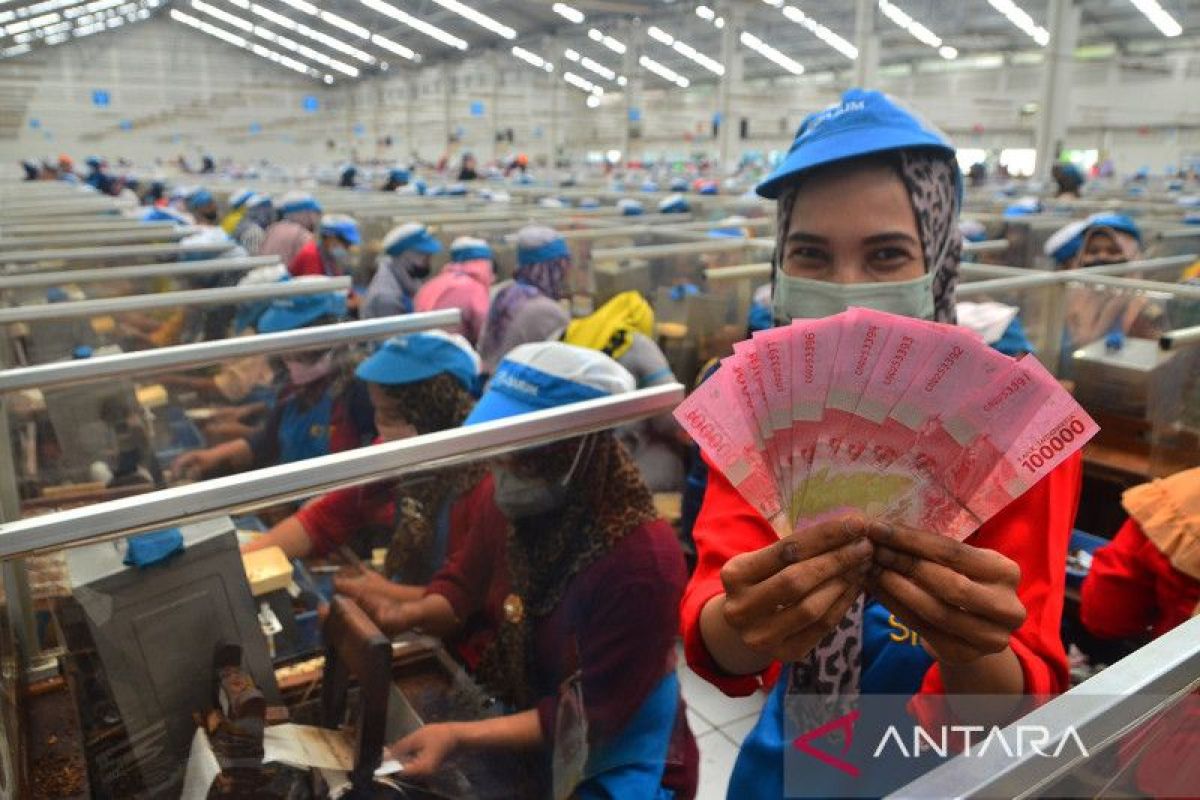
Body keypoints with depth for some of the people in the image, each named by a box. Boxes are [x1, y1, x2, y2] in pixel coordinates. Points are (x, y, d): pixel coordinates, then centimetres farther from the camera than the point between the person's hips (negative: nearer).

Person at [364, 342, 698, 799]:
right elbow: (463, 586, 5)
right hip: (527, 742, 6)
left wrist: (460, 737, -30)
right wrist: (405, 615, -16)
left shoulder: (641, 561, -31)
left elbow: (590, 717, -23)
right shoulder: (516, 506, -11)